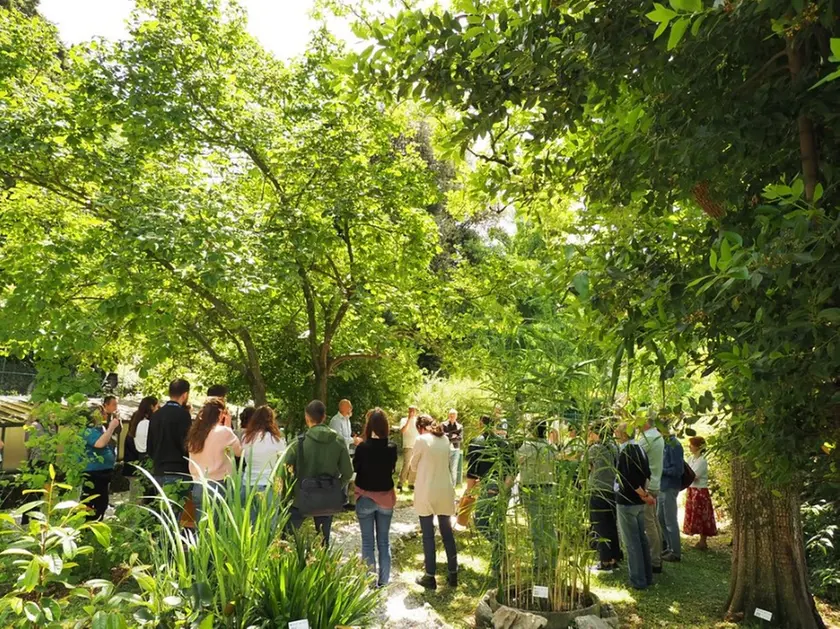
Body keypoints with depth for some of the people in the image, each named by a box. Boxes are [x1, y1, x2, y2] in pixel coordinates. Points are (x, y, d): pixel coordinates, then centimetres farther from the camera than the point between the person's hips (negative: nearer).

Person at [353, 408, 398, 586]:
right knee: (384, 540, 15)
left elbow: (355, 468, -2)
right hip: (386, 497, 3)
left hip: (366, 498, -3)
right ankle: (383, 579, 22)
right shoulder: (392, 448, -9)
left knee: (368, 541, 10)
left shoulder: (363, 447, -18)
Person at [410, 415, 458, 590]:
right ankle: (453, 574, 21)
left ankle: (430, 577, 12)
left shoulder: (421, 440, -11)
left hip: (427, 493, -5)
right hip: (445, 491, 5)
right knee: (447, 533, 13)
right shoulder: (445, 439, 5)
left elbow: (413, 465, 1)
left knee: (428, 535, 5)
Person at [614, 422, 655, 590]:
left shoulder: (624, 452, -20)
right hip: (638, 502, 8)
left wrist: (644, 495, -14)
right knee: (642, 538, 16)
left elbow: (629, 479, -25)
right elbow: (646, 474, 11)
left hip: (626, 502, -8)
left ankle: (638, 580, 9)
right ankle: (647, 576, 25)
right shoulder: (639, 449, 5)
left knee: (632, 541, 1)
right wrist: (645, 493, 8)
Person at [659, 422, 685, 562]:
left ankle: (675, 552, 12)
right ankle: (667, 547, 31)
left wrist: (660, 470, -15)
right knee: (661, 519, 18)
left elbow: (678, 470, -21)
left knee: (670, 521, 1)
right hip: (662, 487, 9)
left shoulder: (673, 445, -18)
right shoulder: (665, 443, 10)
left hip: (670, 488, -9)